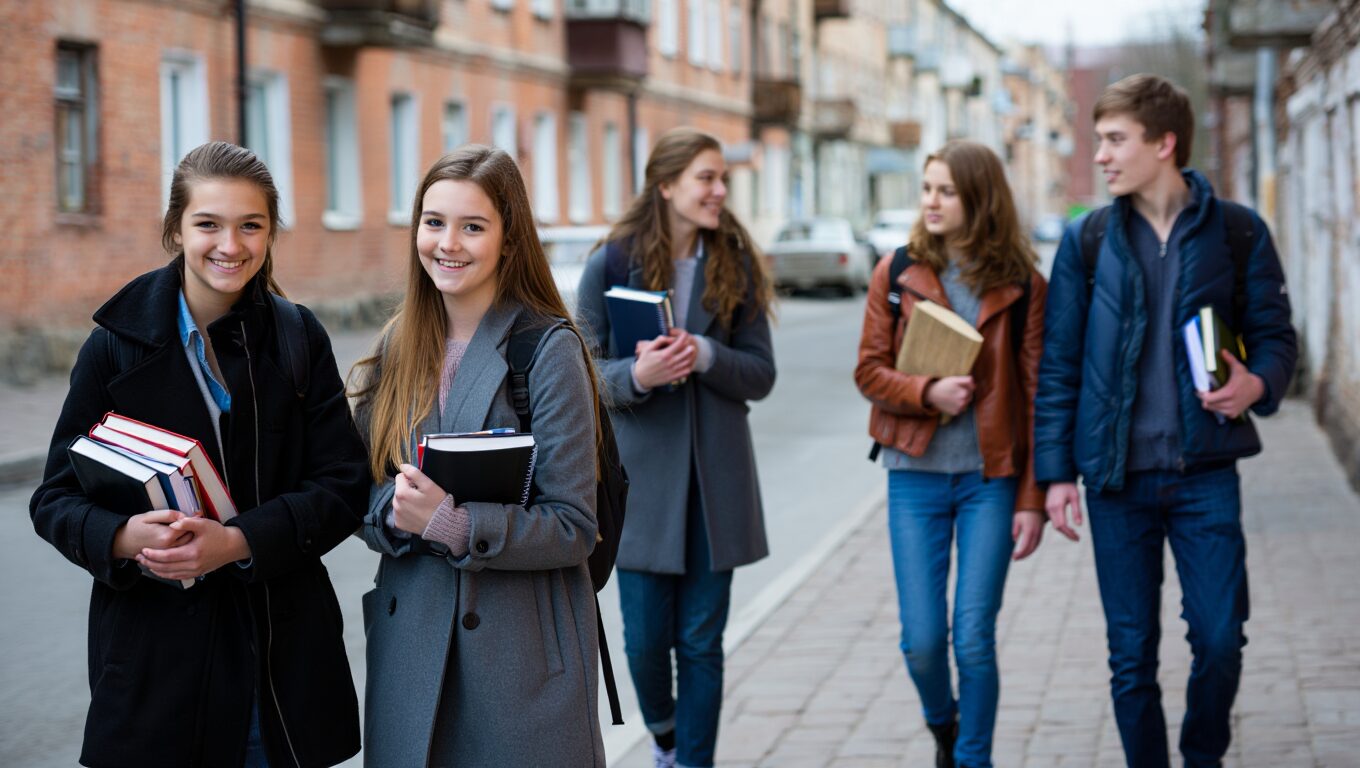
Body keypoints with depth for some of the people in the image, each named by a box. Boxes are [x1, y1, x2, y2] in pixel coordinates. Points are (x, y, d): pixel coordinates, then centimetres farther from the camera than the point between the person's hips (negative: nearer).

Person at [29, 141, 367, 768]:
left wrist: (238, 541, -18)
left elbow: (342, 487, -2)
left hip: (283, 652, 1)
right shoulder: (118, 344, -1)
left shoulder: (299, 340, 3)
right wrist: (123, 537, -22)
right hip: (155, 652, -1)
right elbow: (56, 498, 0)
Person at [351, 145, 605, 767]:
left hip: (522, 652, -4)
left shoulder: (549, 351, -9)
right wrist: (396, 509, -13)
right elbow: (364, 494, 9)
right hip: (409, 641, 5)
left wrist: (453, 526, -23)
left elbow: (573, 528, -11)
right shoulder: (399, 347, 7)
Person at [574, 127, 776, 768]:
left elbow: (760, 374, 1)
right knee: (646, 638, 5)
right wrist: (638, 375, -23)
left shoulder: (735, 267, 2)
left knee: (701, 643, 4)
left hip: (715, 480, 1)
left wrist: (705, 356, -19)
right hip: (642, 477, -1)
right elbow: (585, 374, -3)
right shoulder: (611, 265, -4)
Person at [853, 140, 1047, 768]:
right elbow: (869, 370, 4)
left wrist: (1034, 498, -4)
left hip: (990, 480, -1)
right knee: (922, 639, 2)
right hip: (915, 477, 1)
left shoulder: (1021, 284, -2)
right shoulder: (897, 272, 3)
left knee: (974, 639, -4)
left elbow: (1039, 395, -1)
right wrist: (927, 393, -16)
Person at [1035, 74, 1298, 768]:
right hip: (1117, 477, 1)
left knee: (1220, 639, -2)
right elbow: (1058, 364, 4)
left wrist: (1257, 384, -17)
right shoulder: (1087, 241, 3)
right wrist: (1056, 471, -1)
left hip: (1205, 472, -1)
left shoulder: (1236, 232, 1)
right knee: (1131, 654, 5)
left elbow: (1275, 334, 6)